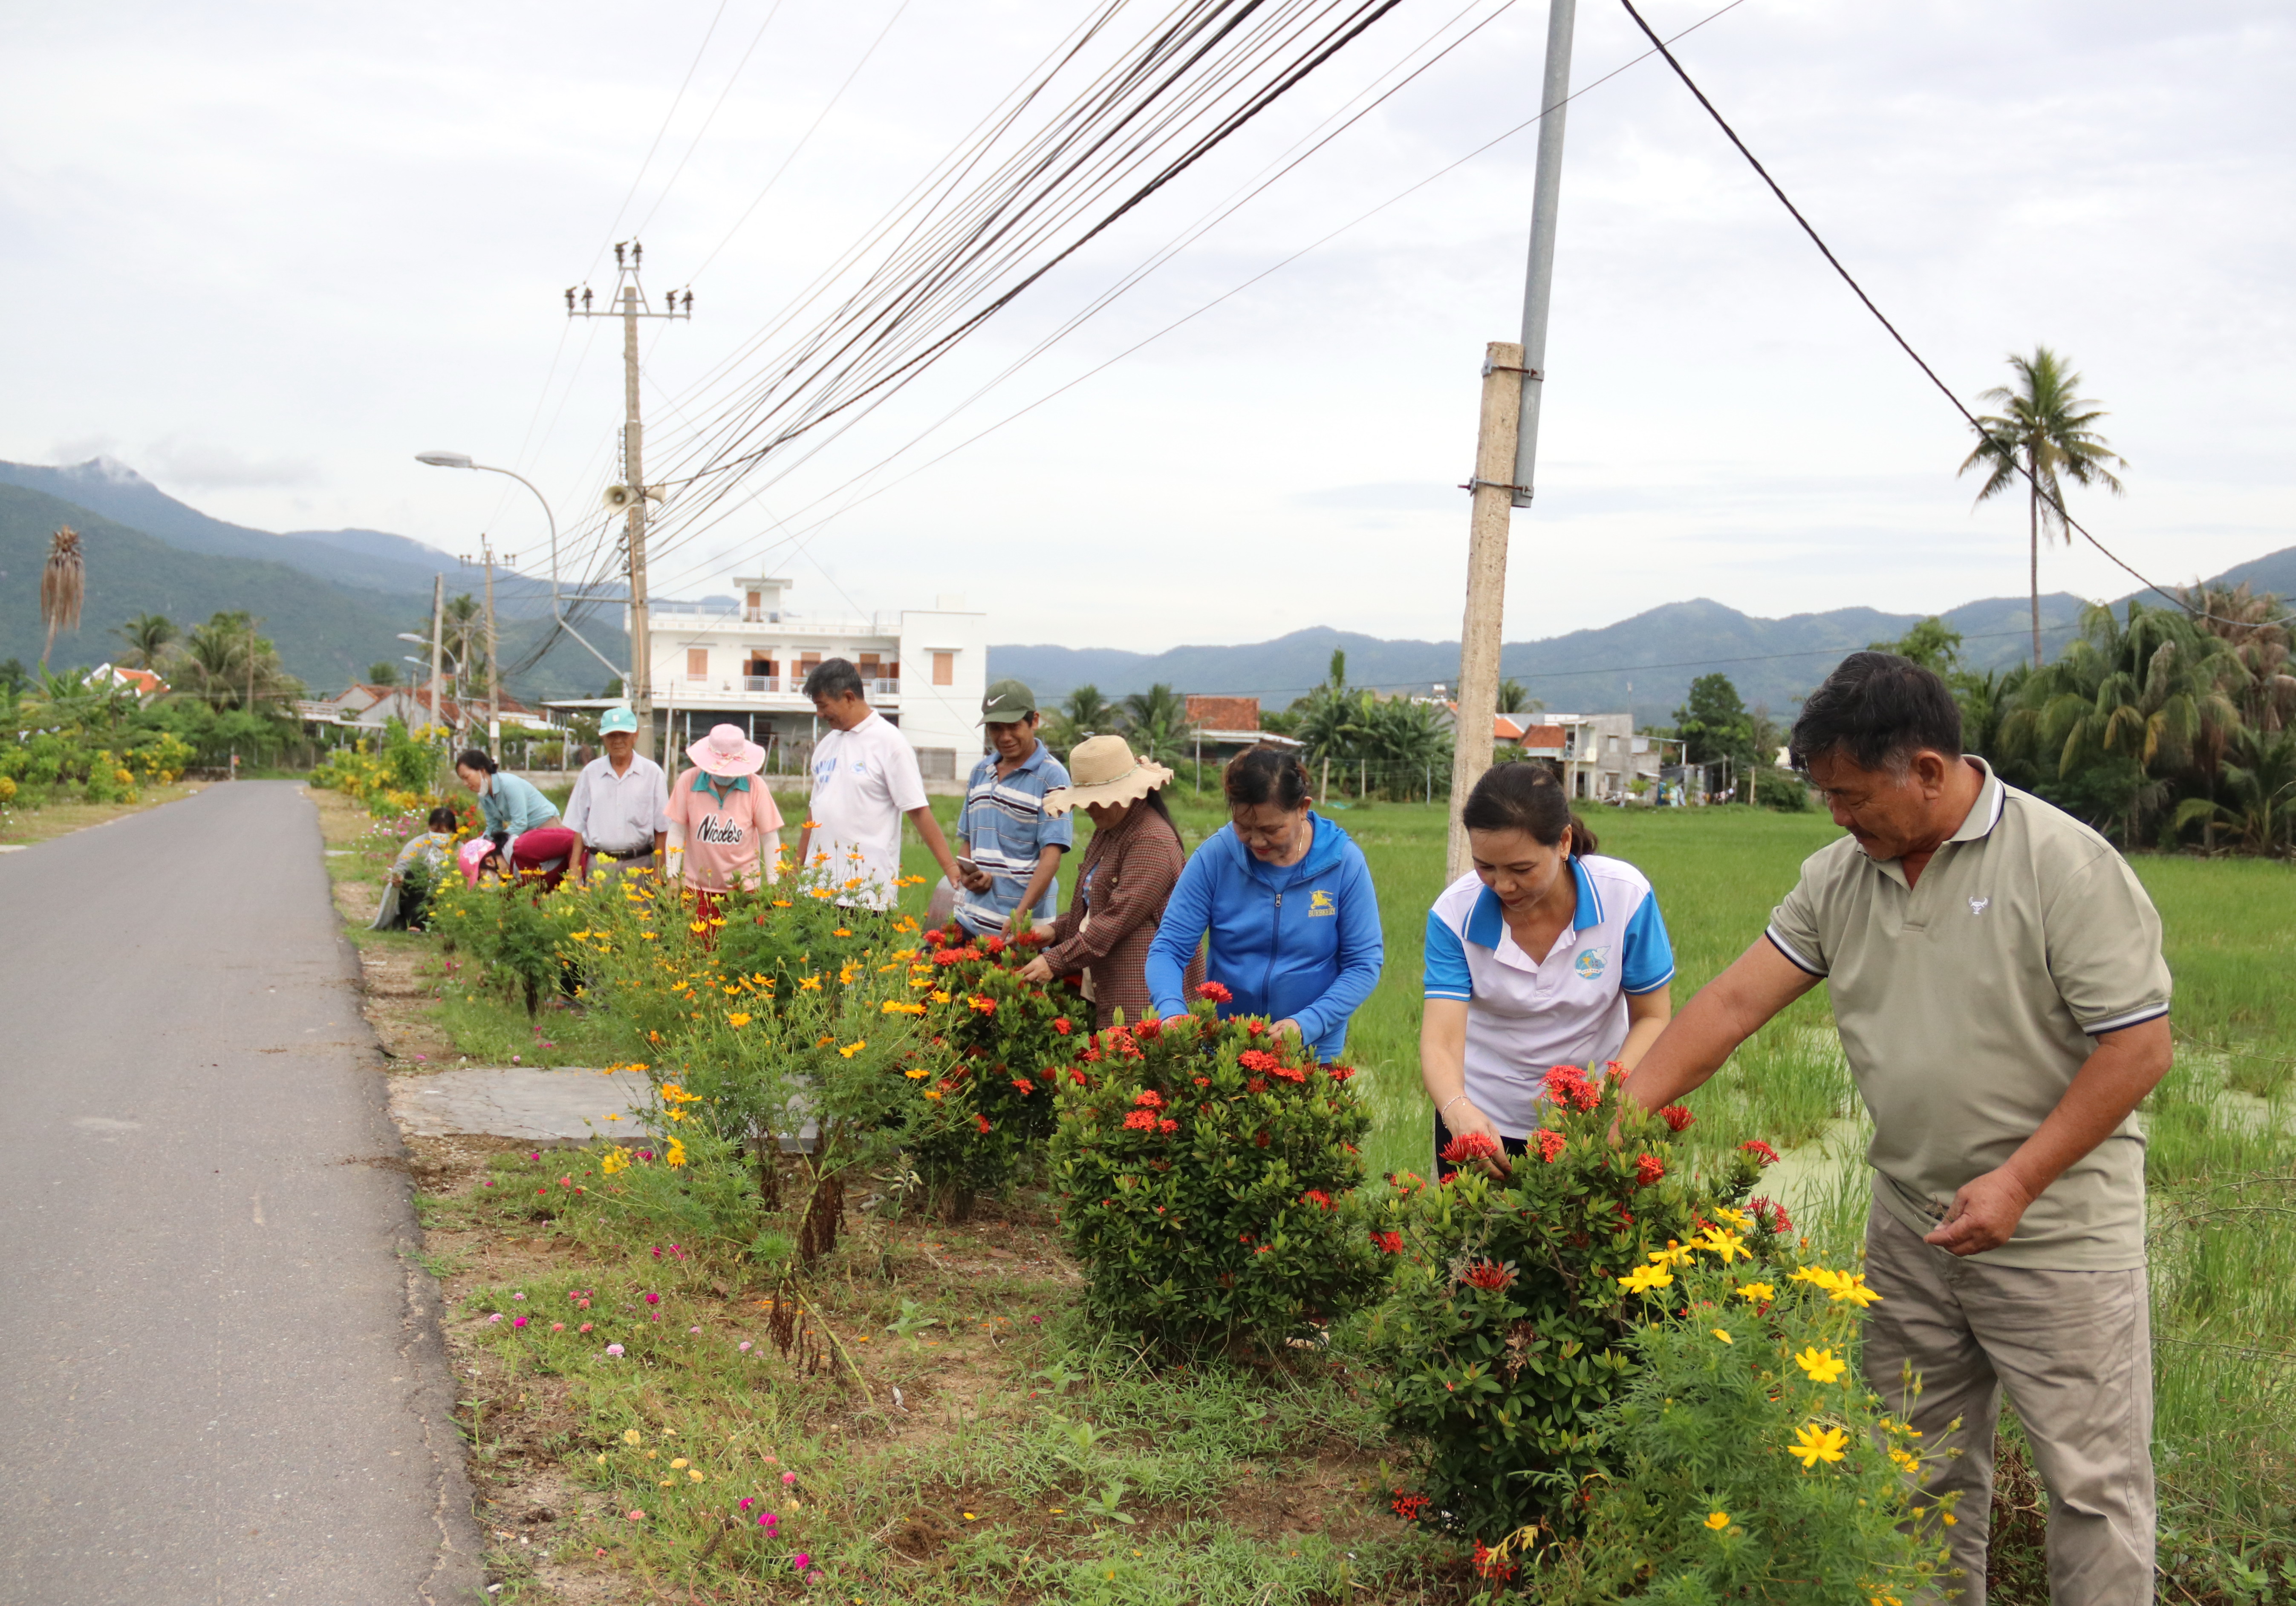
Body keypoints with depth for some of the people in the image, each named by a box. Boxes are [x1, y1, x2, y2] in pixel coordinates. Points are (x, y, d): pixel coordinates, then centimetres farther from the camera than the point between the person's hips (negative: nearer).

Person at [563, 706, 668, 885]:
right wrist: (575, 867, 4)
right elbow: (577, 826, 10)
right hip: (599, 865, 1)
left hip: (639, 864, -1)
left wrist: (659, 870, -1)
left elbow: (661, 828, 4)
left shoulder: (652, 772, 4)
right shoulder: (590, 773, 8)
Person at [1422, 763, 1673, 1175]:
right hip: (1483, 1119, 0)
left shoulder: (1626, 896, -19)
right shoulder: (1454, 913, -19)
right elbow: (1440, 1041, -26)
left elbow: (1652, 1018, -9)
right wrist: (1458, 1111, -48)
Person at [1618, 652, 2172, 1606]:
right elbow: (1736, 1001, 2)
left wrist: (2018, 1180, -19)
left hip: (2059, 1231, -5)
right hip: (1910, 1225, 6)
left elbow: (2139, 1045, -15)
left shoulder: (2063, 864, -14)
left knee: (2094, 1485, 3)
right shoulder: (1841, 874, 3)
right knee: (1920, 1475, 15)